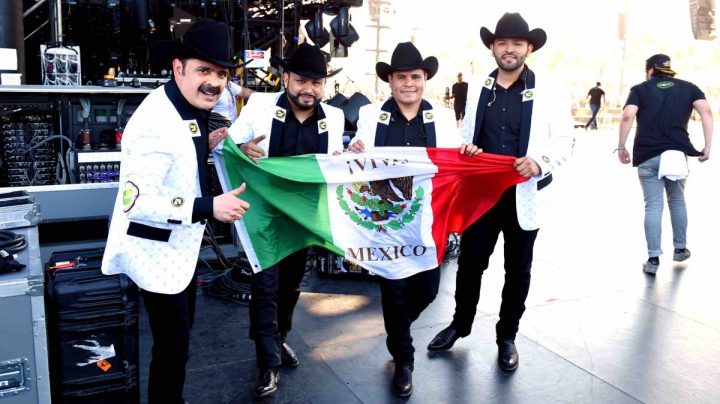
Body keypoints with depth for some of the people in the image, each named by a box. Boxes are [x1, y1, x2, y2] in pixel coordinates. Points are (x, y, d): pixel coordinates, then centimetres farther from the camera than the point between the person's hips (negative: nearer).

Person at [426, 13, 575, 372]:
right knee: (470, 262, 10)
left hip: (523, 197, -2)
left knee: (517, 271, 11)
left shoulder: (547, 92, -3)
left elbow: (565, 140, -3)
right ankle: (460, 324, 33)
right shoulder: (478, 90, 8)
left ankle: (507, 337, 30)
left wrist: (541, 162, -21)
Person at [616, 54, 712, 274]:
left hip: (647, 156, -2)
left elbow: (627, 117, -10)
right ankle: (680, 249, 32)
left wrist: (621, 147, -4)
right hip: (677, 154, 2)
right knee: (677, 201, 20)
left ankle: (653, 258, -1)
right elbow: (706, 111, -3)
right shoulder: (688, 88, 12)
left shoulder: (640, 89, 7)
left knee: (653, 206, 2)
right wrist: (707, 146, -3)